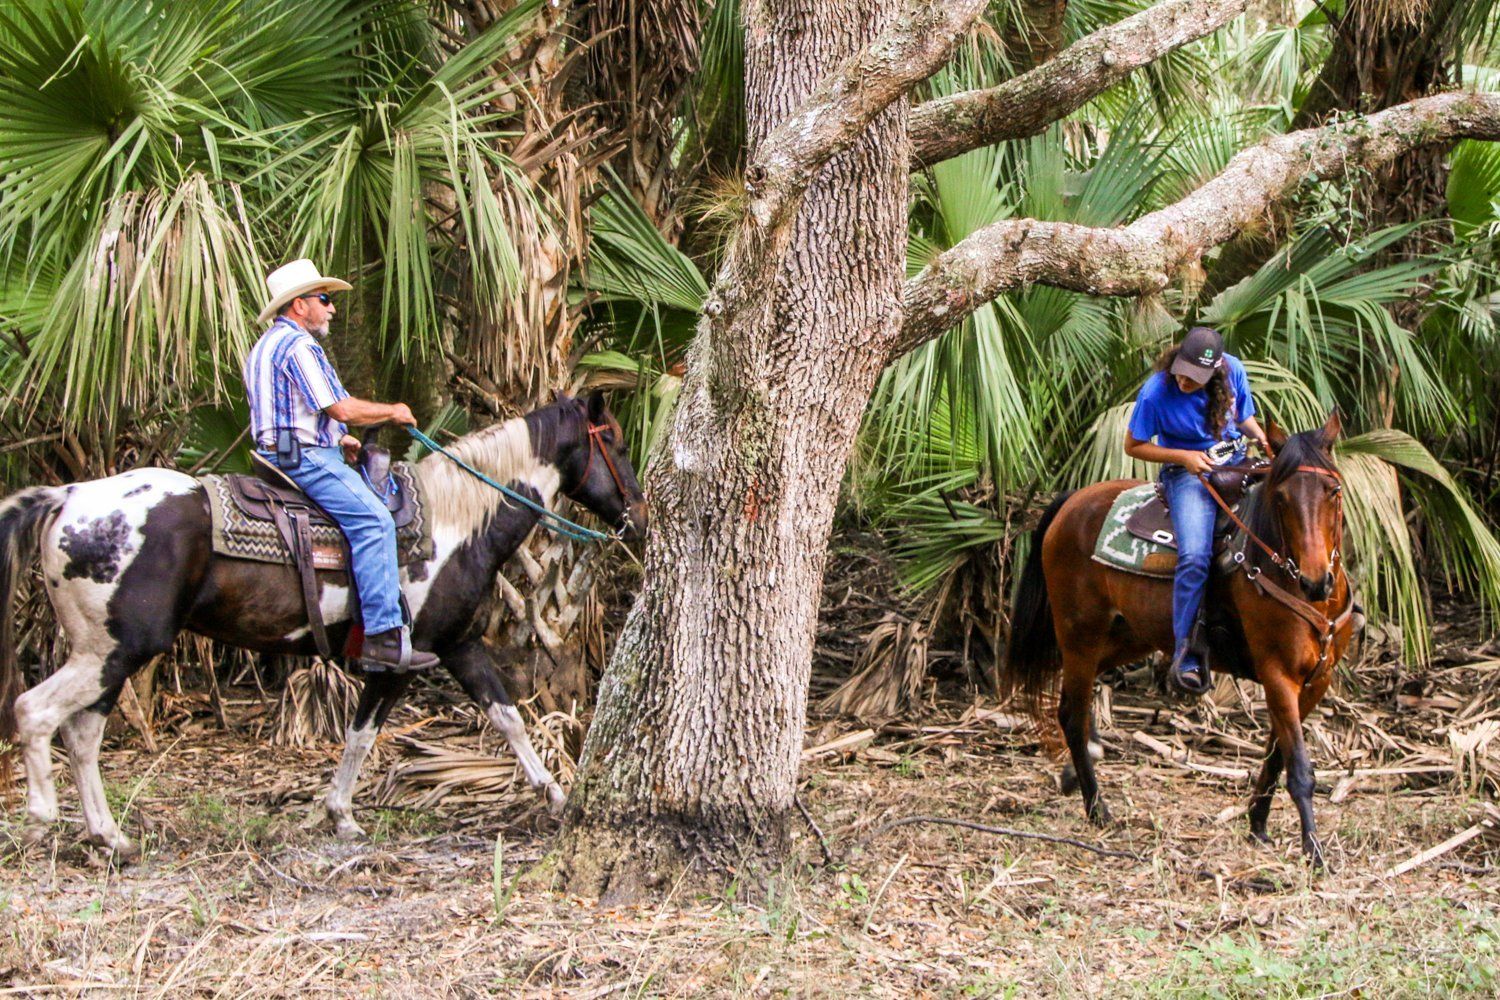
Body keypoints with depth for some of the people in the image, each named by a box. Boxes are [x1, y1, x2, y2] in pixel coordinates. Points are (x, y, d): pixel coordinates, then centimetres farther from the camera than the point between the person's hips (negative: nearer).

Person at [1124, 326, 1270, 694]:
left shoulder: (1233, 370, -6)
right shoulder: (1155, 393, -16)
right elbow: (1133, 446, -5)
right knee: (1194, 557, -26)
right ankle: (1186, 655, -18)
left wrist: (1260, 437, -9)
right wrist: (1184, 457, -15)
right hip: (1188, 472, -5)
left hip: (1236, 462, 5)